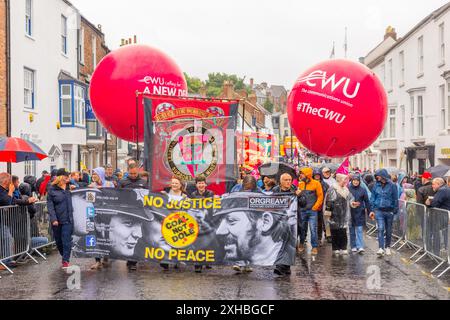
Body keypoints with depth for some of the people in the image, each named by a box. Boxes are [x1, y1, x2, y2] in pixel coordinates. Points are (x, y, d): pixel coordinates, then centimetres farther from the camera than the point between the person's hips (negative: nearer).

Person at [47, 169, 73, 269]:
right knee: (58, 240, 11)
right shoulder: (52, 189, -2)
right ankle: (65, 256, 32)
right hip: (57, 220, 0)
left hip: (68, 219, 0)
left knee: (66, 240, -8)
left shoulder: (69, 187, 7)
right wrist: (53, 218, -15)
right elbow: (50, 205, -6)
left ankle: (66, 260, -3)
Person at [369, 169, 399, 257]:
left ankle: (387, 247, 25)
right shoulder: (376, 185, 5)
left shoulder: (392, 186, -3)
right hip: (379, 210, 1)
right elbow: (373, 198, 10)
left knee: (388, 230, 10)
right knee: (380, 229, -11)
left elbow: (395, 199, 0)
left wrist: (395, 211, -3)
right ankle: (381, 248, -14)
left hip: (389, 211, -1)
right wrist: (372, 210, 5)